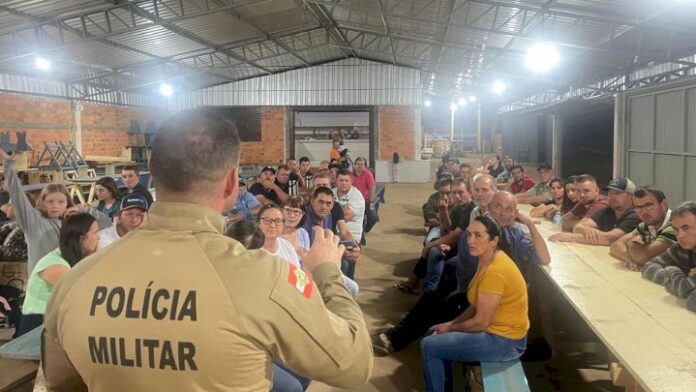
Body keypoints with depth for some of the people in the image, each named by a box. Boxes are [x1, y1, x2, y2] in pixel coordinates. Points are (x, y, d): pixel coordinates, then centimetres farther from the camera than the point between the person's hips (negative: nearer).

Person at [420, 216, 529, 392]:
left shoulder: (495, 272, -27)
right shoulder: (488, 260, 4)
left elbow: (480, 323, -24)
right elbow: (476, 306, 11)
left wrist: (450, 328, -8)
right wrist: (451, 323, 2)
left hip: (504, 341, -10)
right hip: (495, 329, 10)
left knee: (429, 346, -11)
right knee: (435, 334, 18)